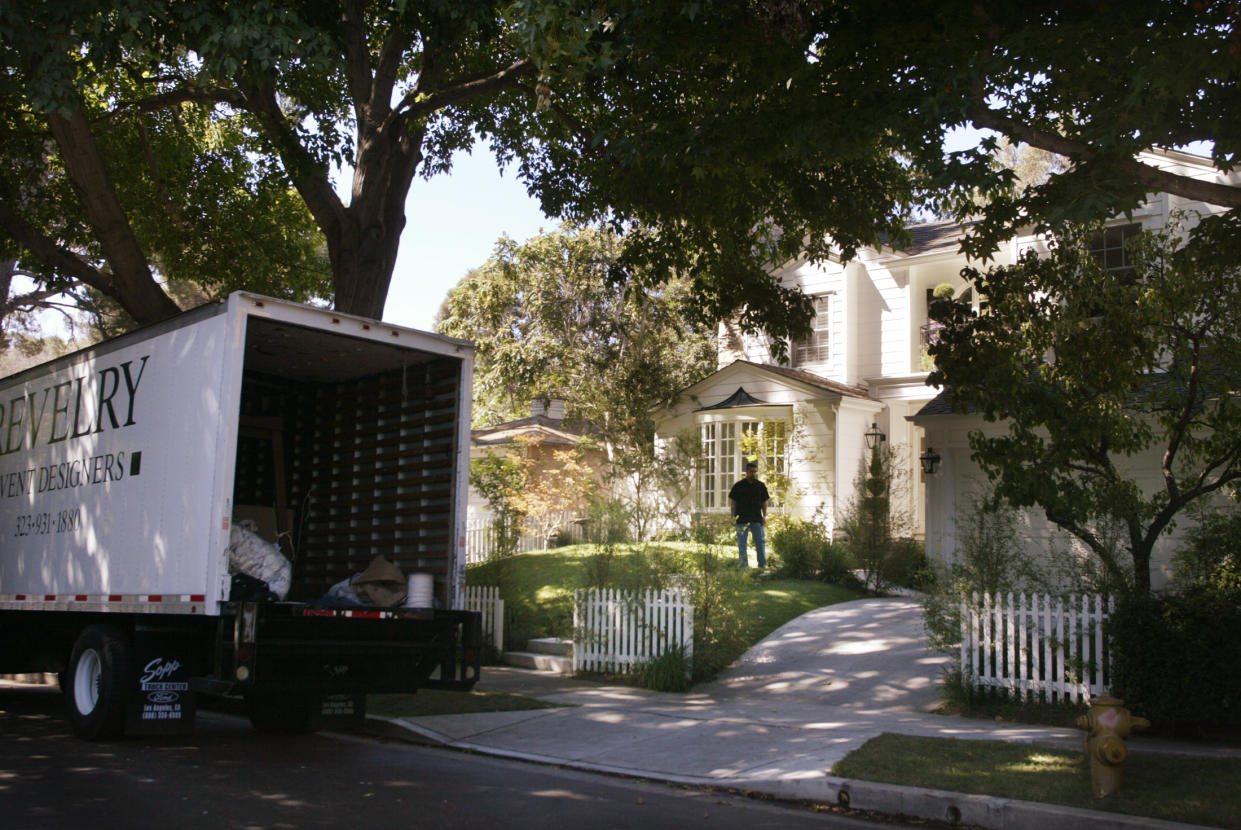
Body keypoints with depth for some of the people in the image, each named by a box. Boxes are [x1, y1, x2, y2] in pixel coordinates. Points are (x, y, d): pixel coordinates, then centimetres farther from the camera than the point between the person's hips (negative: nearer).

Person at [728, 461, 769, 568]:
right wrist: (733, 516, -3)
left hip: (757, 519, 2)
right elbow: (733, 502, 4)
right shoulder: (738, 486, 1)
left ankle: (763, 565, 10)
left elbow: (764, 502, 12)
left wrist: (764, 516, 3)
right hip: (742, 519, -2)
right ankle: (744, 566, 9)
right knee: (741, 544, 2)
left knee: (761, 542, 2)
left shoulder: (761, 486, 8)